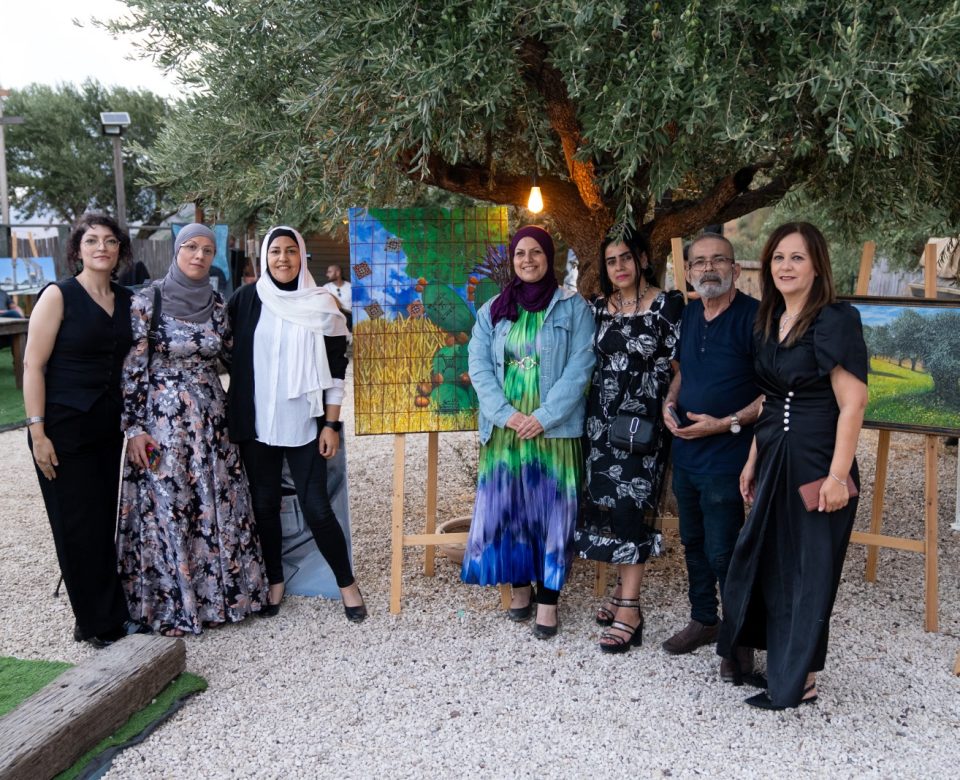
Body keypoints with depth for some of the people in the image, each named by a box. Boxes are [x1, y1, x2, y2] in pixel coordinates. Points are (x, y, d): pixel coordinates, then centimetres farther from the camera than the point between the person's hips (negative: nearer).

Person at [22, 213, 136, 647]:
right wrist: (37, 432, -15)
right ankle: (98, 624, 16)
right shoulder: (58, 296, -8)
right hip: (64, 428, -5)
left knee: (105, 519, 11)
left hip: (108, 428, 5)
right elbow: (33, 366, -10)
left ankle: (106, 614, 25)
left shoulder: (126, 301, 8)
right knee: (79, 525, 2)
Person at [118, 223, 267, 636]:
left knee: (218, 507, 8)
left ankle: (218, 594, 24)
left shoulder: (216, 304, 6)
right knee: (168, 510, 2)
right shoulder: (147, 301, -7)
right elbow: (132, 368, -8)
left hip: (211, 417, 5)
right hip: (162, 418, -4)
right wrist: (135, 428, -10)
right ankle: (174, 605, 17)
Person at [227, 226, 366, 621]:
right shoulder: (246, 299, 2)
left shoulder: (322, 304, -1)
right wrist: (233, 415, 5)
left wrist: (331, 424, -5)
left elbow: (335, 369, -1)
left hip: (304, 424, -2)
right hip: (256, 424, 2)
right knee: (264, 504, 10)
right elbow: (229, 356, 8)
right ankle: (274, 581, 28)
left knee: (316, 508, -2)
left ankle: (346, 582, 16)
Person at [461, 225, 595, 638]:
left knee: (550, 509, 1)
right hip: (504, 429, 3)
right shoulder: (492, 310, 9)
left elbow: (579, 367, -7)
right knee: (505, 507, 6)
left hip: (554, 430, -3)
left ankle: (548, 599, 12)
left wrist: (543, 416, -14)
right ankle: (519, 586, 24)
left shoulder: (573, 307, 0)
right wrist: (506, 413, -10)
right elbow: (478, 365, 2)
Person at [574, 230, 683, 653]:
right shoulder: (599, 308, 9)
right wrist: (589, 414, 12)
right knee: (604, 503, 8)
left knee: (629, 506, -7)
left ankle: (629, 610, 2)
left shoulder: (668, 304, -5)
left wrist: (669, 410, -10)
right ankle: (624, 589, 24)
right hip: (601, 419, 5)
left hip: (642, 420, -5)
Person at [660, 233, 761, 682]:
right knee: (693, 542, 18)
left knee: (722, 552, -1)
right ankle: (703, 620, 36)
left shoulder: (754, 317, -14)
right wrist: (670, 403, 3)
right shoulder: (688, 316, 8)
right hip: (685, 452, 7)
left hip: (726, 456, -7)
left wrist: (727, 423, -21)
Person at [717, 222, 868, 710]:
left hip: (816, 463, -7)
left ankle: (799, 681, 22)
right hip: (775, 458, 7)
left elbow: (853, 402, -17)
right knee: (764, 557, 15)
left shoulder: (835, 320, -13)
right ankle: (774, 658, 35)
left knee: (809, 567, 5)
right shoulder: (769, 322, 10)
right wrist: (753, 460, 14)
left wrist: (838, 474, -20)